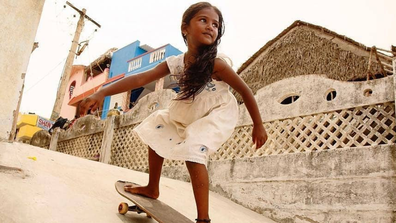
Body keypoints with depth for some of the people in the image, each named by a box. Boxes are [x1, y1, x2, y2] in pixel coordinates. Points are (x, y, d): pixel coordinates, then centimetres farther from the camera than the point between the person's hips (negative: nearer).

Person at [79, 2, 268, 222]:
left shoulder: (216, 64, -28)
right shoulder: (176, 63, -14)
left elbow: (246, 91, -18)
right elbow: (141, 78, -21)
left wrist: (258, 125, -11)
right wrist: (102, 93, -31)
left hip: (218, 115, -7)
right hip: (189, 114, 7)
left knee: (192, 153, -26)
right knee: (156, 131, 12)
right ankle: (152, 188, 29)